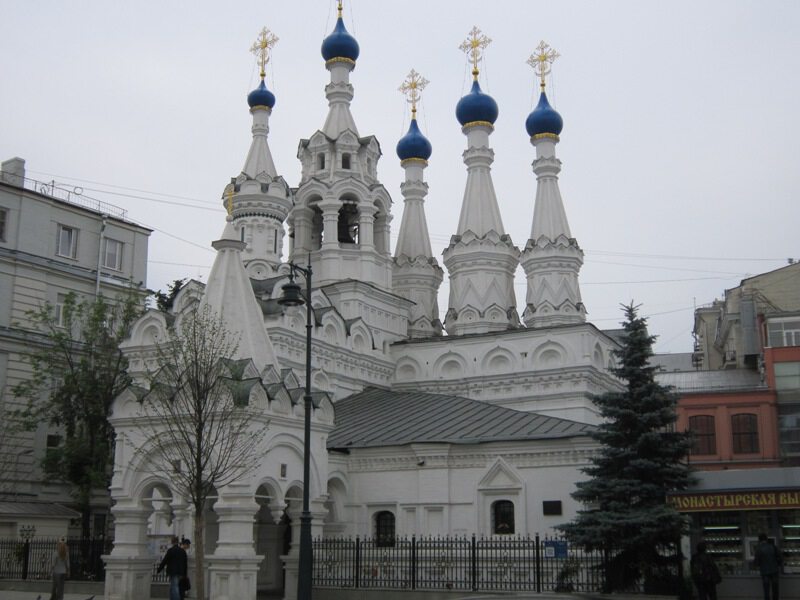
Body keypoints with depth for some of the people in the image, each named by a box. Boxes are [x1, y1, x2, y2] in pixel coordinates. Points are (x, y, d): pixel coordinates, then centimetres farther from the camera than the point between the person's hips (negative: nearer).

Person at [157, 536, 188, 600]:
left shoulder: (170, 551, -9)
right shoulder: (183, 551, 9)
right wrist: (185, 574, 19)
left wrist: (158, 570, 6)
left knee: (174, 590, -7)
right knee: (172, 589, 17)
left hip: (173, 573, -6)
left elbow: (164, 561, -7)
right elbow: (186, 563, 12)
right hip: (180, 573, 6)